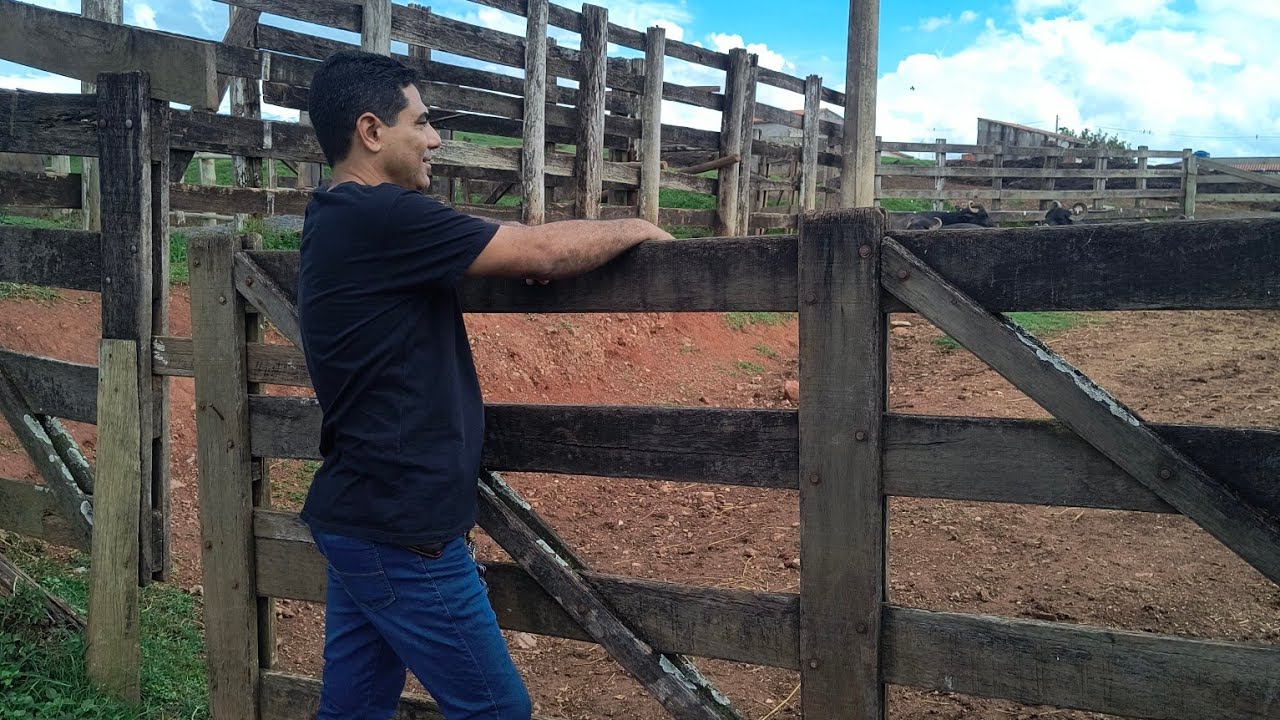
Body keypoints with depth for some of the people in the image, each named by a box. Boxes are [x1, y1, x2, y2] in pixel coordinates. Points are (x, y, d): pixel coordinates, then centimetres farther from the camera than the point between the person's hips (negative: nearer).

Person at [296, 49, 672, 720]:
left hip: (357, 517, 10)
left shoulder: (339, 220, 10)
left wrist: (516, 250, 2)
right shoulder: (382, 217, -20)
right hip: (401, 530, -10)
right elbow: (544, 253, -18)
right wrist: (637, 229, -1)